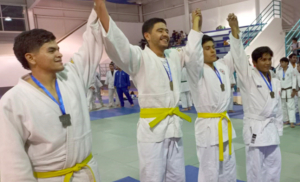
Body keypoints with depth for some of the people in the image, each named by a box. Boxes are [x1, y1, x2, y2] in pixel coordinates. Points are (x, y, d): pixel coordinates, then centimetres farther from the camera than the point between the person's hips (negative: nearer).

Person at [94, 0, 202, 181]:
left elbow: (192, 49, 26)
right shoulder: (139, 57, -9)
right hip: (152, 127, -6)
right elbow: (116, 43, -23)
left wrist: (196, 23, 27)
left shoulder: (175, 56, 11)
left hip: (174, 125, 6)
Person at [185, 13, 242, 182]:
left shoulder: (222, 66, 9)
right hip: (208, 126, -7)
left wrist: (235, 29, 2)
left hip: (224, 124, 7)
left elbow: (236, 53, 15)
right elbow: (192, 57, -30)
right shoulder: (196, 70, -11)